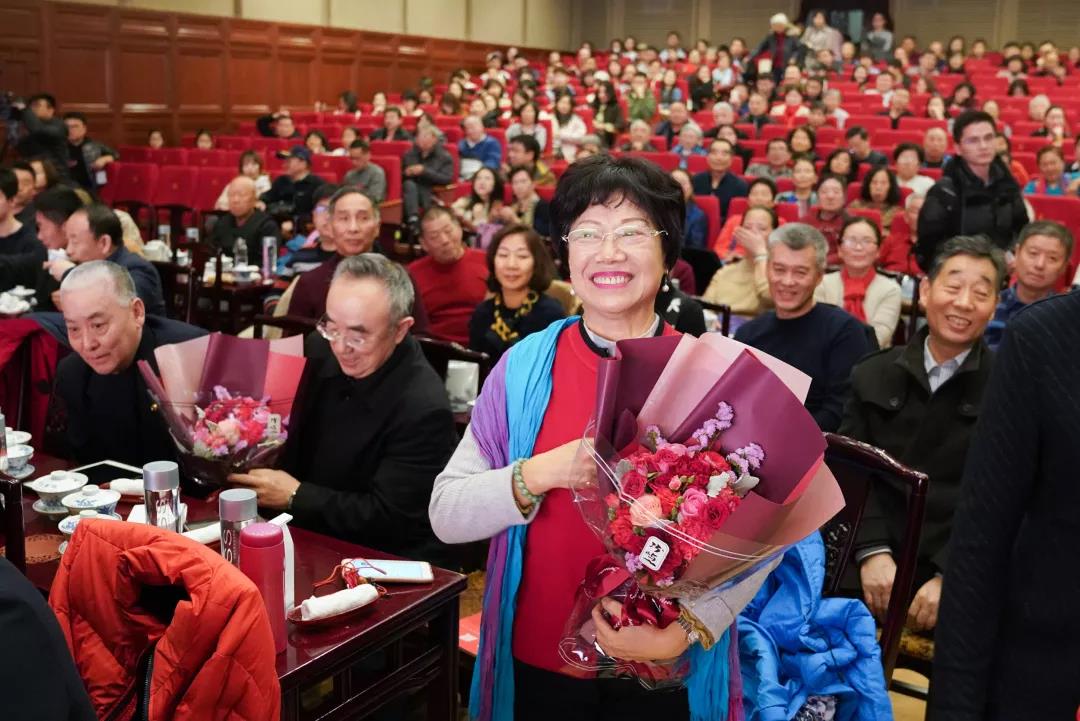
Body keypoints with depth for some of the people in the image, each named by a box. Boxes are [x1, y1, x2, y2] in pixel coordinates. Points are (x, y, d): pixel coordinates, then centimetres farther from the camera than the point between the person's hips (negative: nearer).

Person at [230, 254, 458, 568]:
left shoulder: (424, 409, -25)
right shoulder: (321, 350, -3)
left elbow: (385, 517, -22)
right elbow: (295, 439, 9)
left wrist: (295, 496, -18)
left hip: (392, 564, -7)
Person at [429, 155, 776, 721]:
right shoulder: (523, 367, -6)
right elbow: (447, 516, -8)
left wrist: (685, 629, -21)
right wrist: (544, 472, -24)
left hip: (667, 673, -1)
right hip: (538, 663, 1)